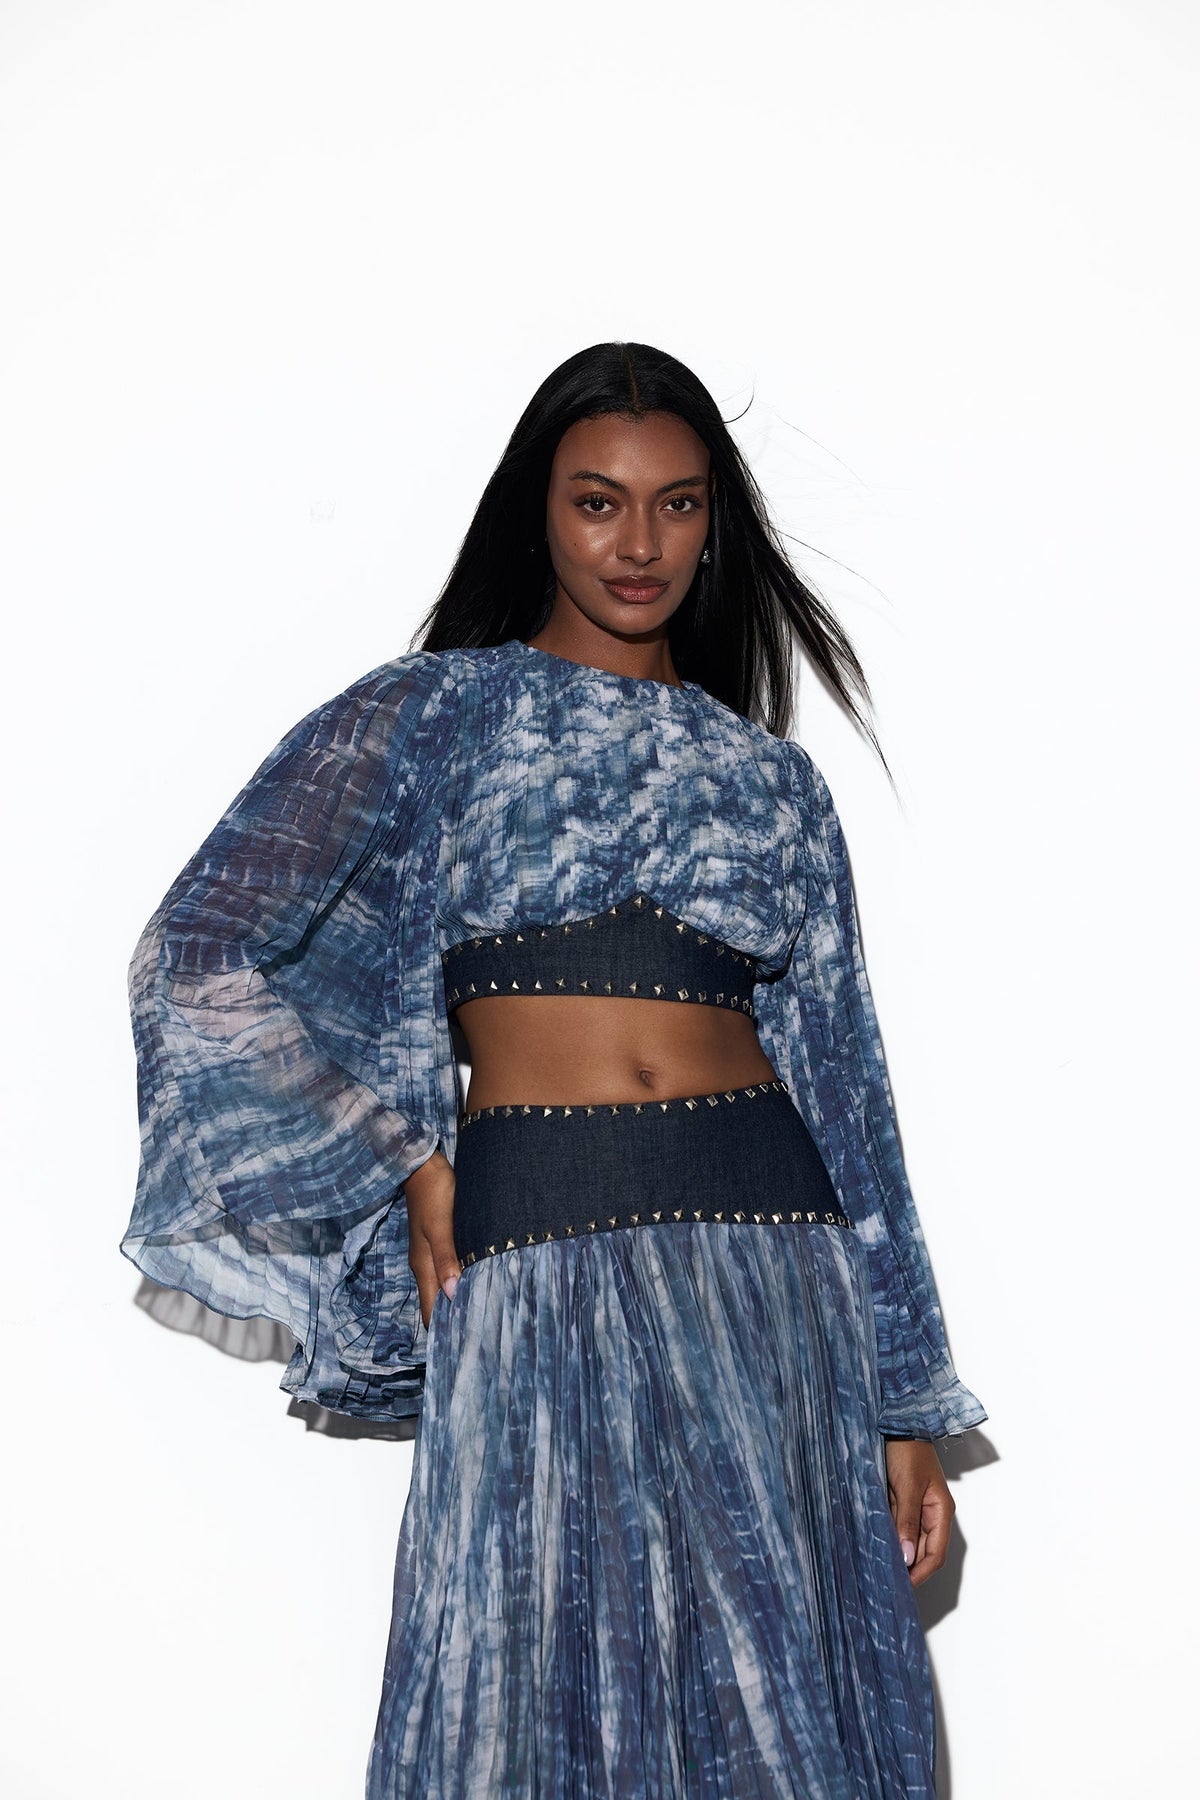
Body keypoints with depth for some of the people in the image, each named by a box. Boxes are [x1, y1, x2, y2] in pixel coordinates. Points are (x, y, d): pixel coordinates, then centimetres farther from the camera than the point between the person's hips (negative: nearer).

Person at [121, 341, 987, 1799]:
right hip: (540, 1274, -3)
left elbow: (841, 1085, 12)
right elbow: (200, 964, 0)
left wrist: (903, 1410, 9)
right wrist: (408, 1170, 0)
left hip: (770, 1260, 3)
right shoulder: (439, 712, 5)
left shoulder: (770, 779, 15)